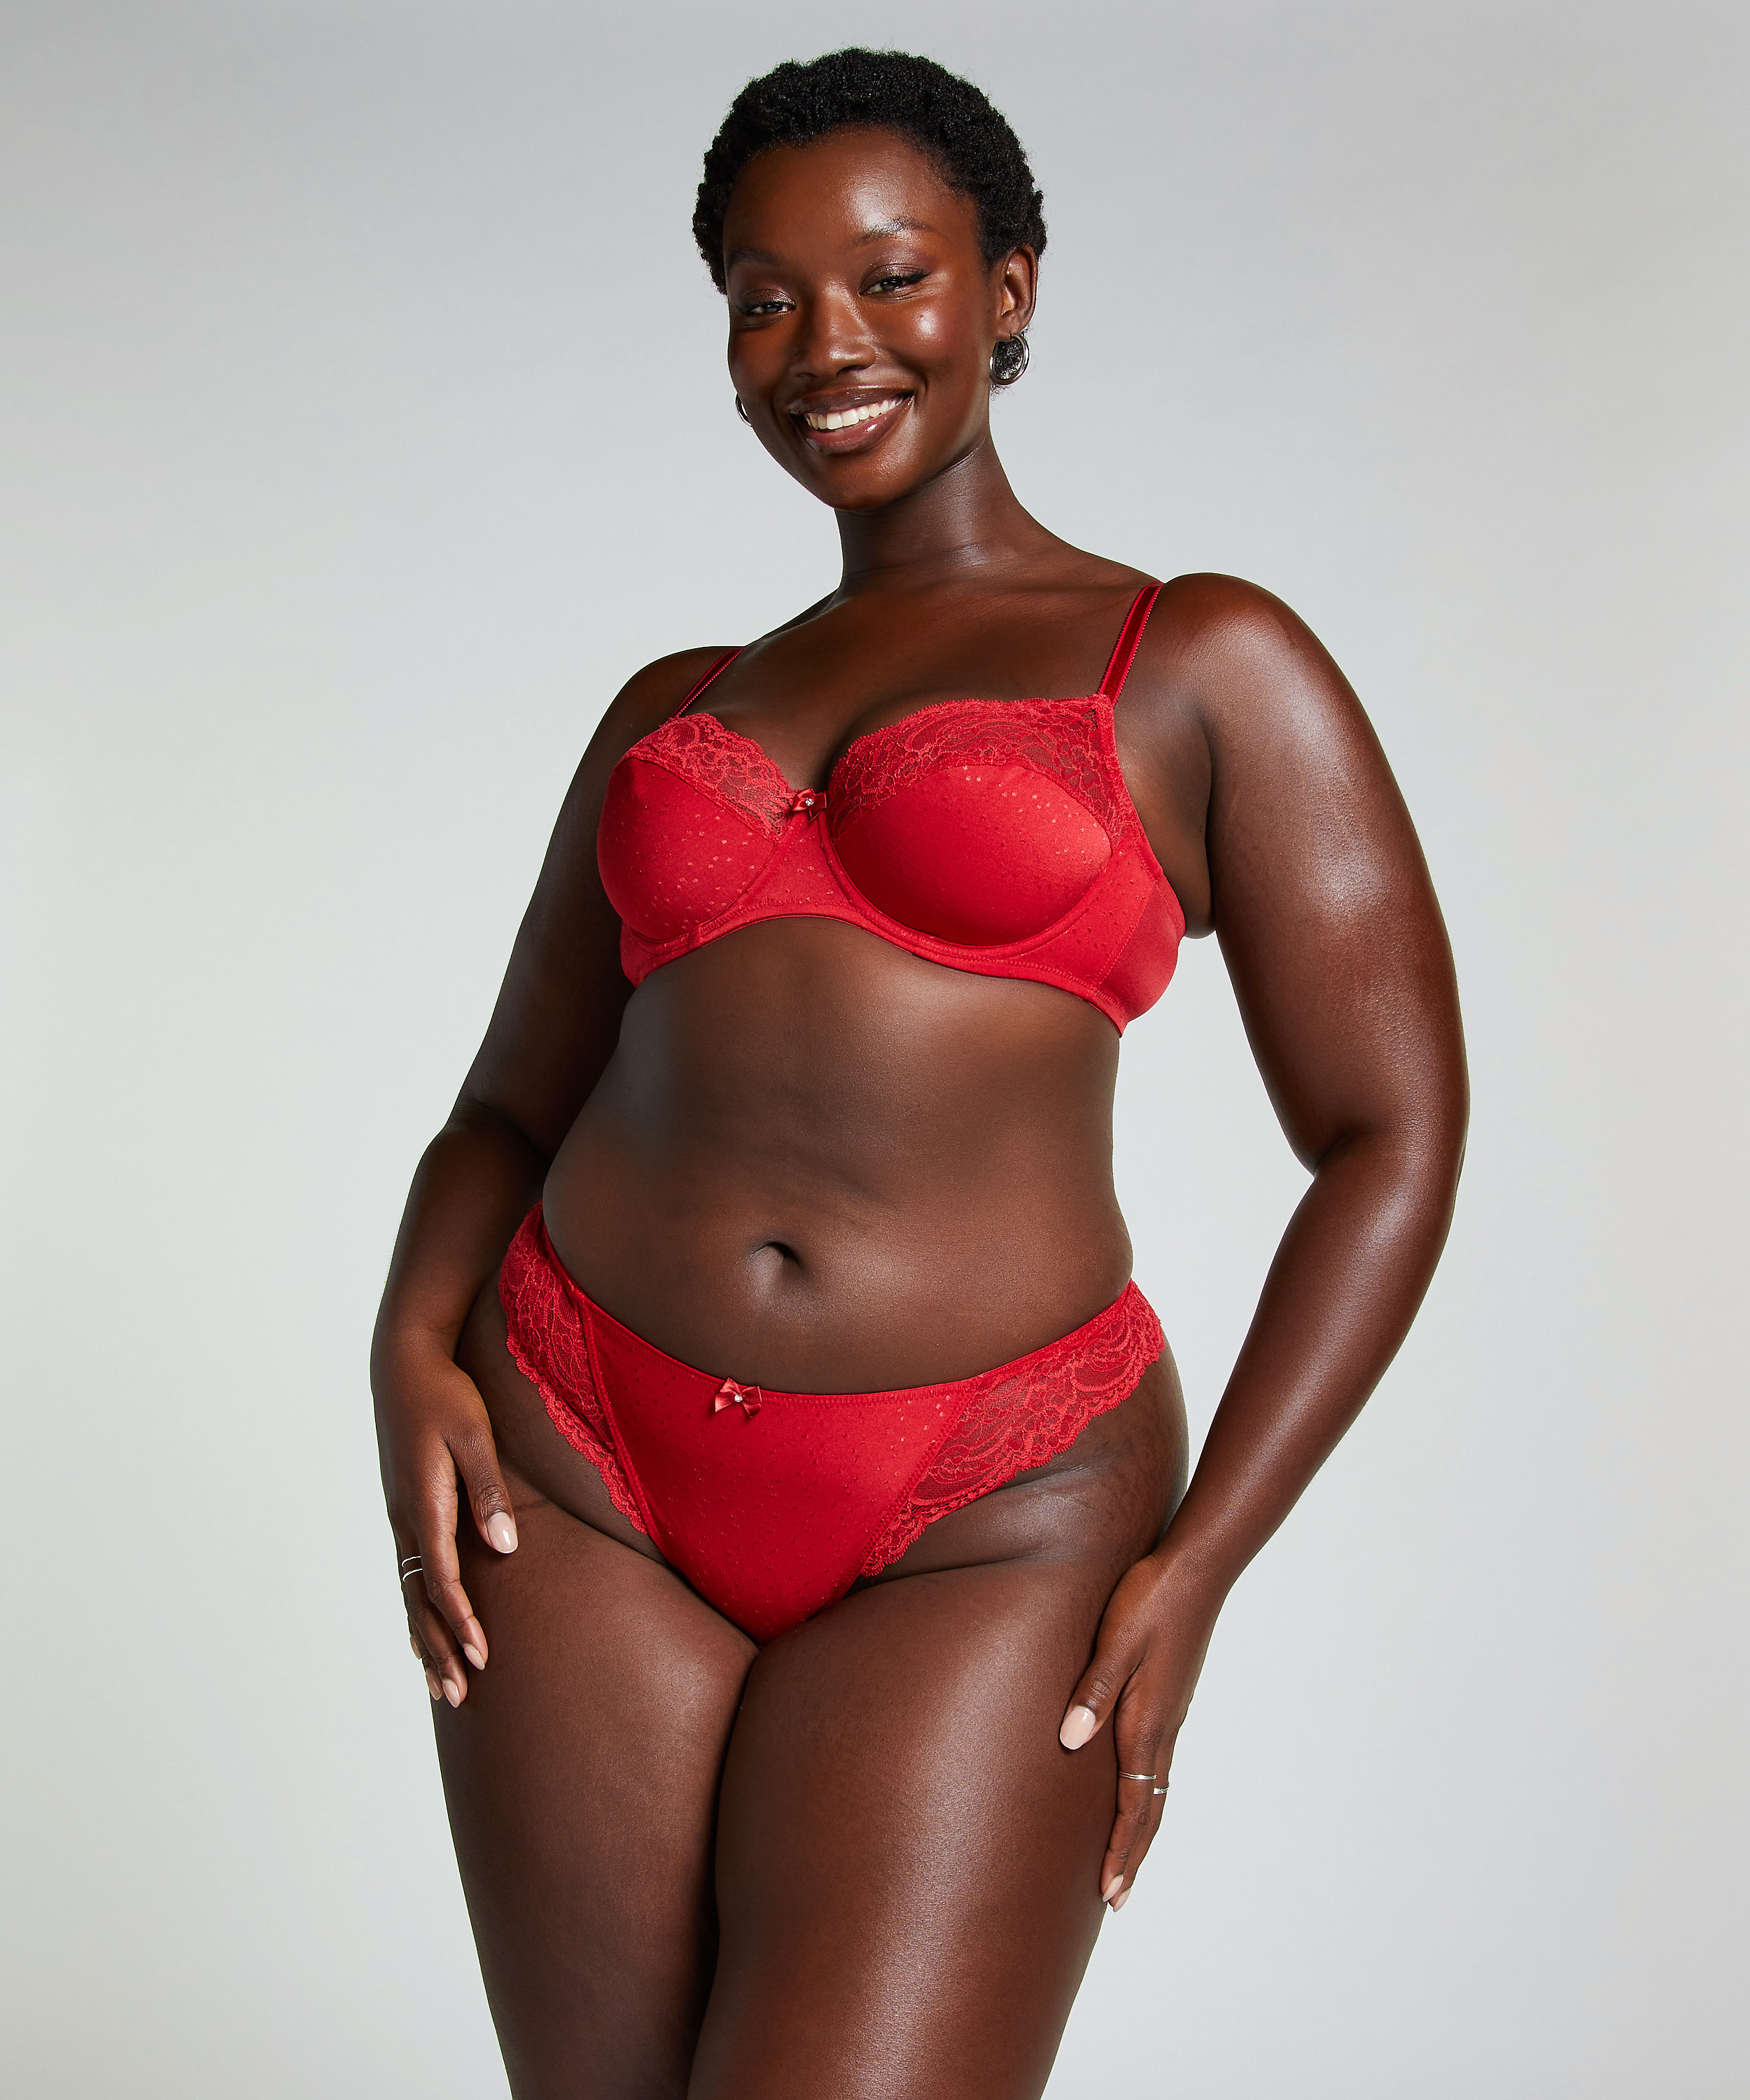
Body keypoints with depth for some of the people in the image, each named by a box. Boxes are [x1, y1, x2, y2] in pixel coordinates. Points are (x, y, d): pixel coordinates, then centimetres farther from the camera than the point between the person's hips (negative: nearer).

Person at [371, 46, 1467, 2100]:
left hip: (985, 1538, -4)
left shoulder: (1205, 665, 1)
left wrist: (1193, 1567, -9)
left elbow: (1392, 1134, -2)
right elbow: (510, 1106, 16)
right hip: (583, 1480, 4)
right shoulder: (673, 711, 15)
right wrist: (412, 1350, -4)